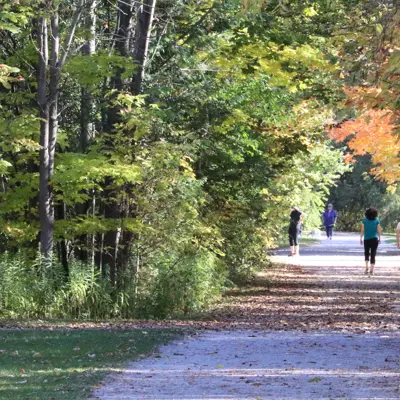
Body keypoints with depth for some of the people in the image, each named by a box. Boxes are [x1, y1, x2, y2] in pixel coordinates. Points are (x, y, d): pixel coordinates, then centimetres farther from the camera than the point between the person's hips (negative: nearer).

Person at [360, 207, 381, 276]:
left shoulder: (364, 220, -5)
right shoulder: (377, 220, -4)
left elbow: (362, 231, -5)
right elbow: (378, 231, -3)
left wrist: (361, 239, 4)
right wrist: (379, 238, 9)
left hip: (366, 240, 1)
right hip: (374, 239, 0)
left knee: (367, 254, 18)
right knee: (373, 255, 5)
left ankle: (366, 268, 2)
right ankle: (371, 270, 2)